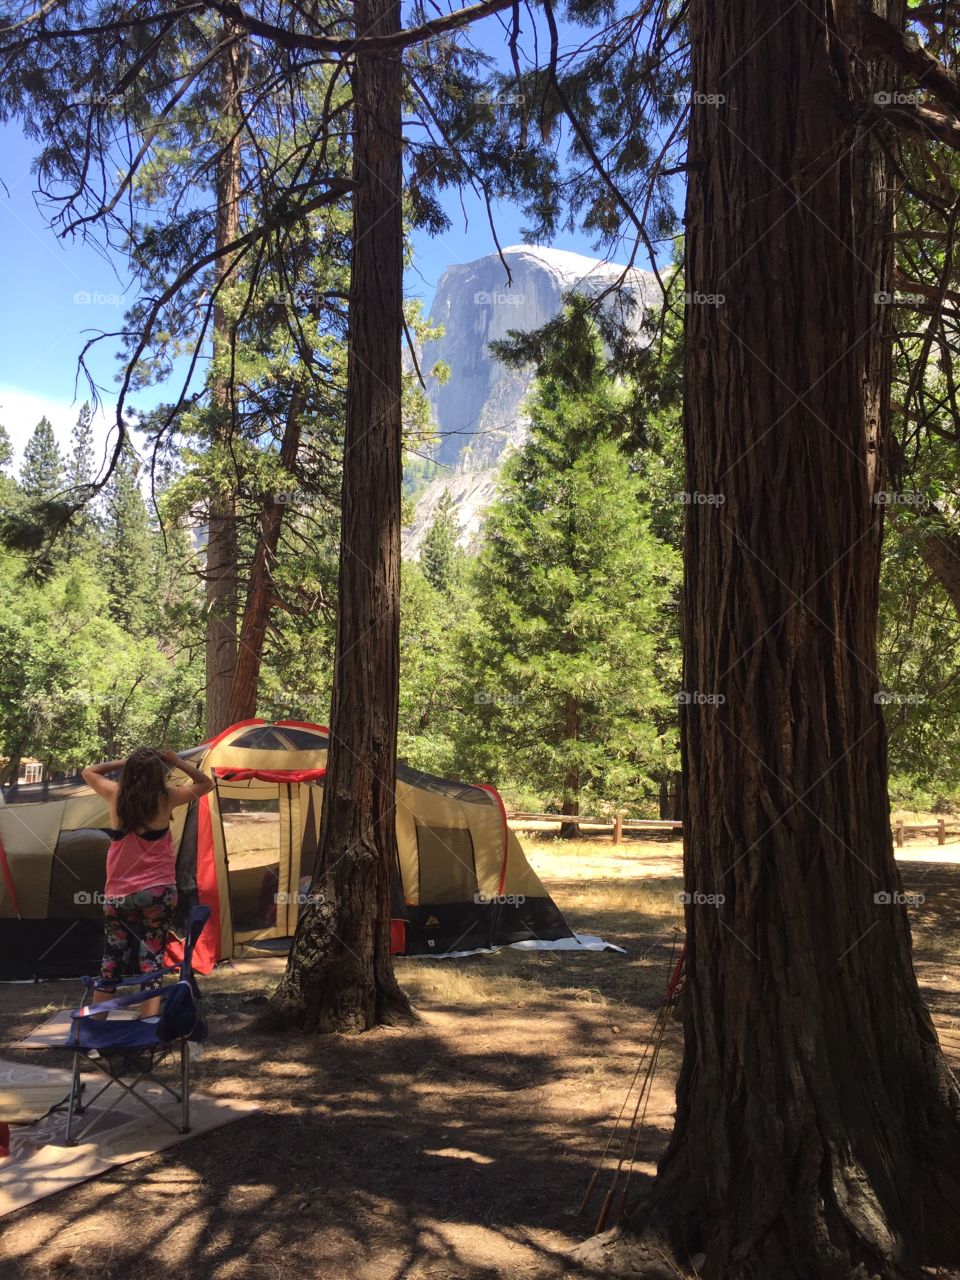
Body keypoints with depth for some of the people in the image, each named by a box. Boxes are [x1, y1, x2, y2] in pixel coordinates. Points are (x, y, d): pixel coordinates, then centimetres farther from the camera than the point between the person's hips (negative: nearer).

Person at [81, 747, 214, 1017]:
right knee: (151, 962, -2)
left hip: (117, 895, 3)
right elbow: (206, 784, 11)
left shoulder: (115, 794, 1)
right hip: (158, 892, -3)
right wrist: (177, 761, 9)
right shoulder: (166, 798, -5)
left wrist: (122, 762, 17)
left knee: (110, 964, 10)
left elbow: (89, 772, 22)